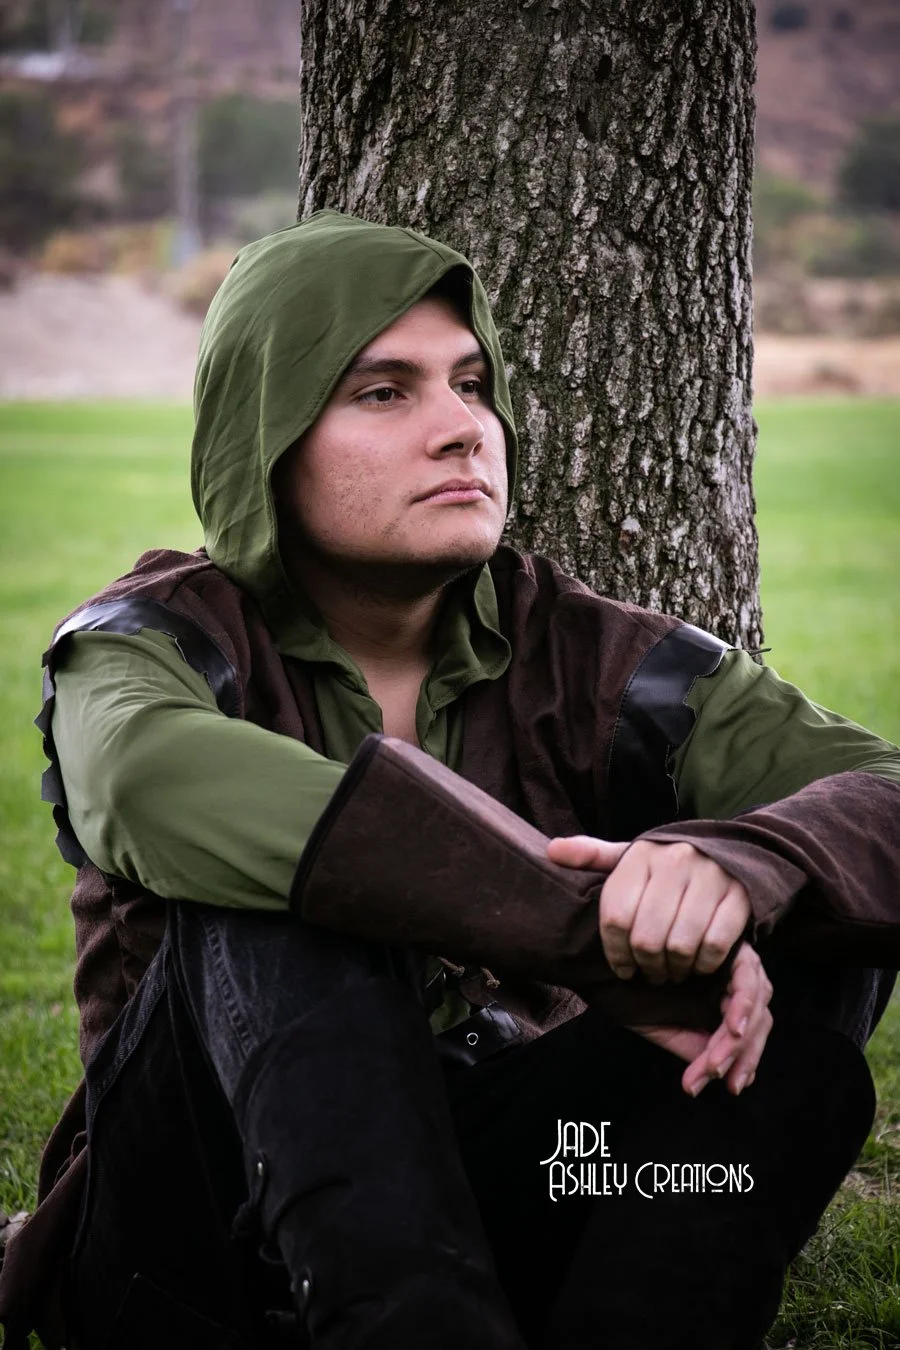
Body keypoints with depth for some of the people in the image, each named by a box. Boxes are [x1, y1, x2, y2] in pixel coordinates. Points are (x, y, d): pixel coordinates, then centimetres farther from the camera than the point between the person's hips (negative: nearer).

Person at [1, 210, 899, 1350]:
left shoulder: (585, 658, 2)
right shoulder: (165, 642, -7)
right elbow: (156, 782, -34)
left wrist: (726, 870, -36)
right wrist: (594, 932, -38)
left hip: (491, 1205, 3)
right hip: (210, 1244, -3)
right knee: (276, 886, -29)